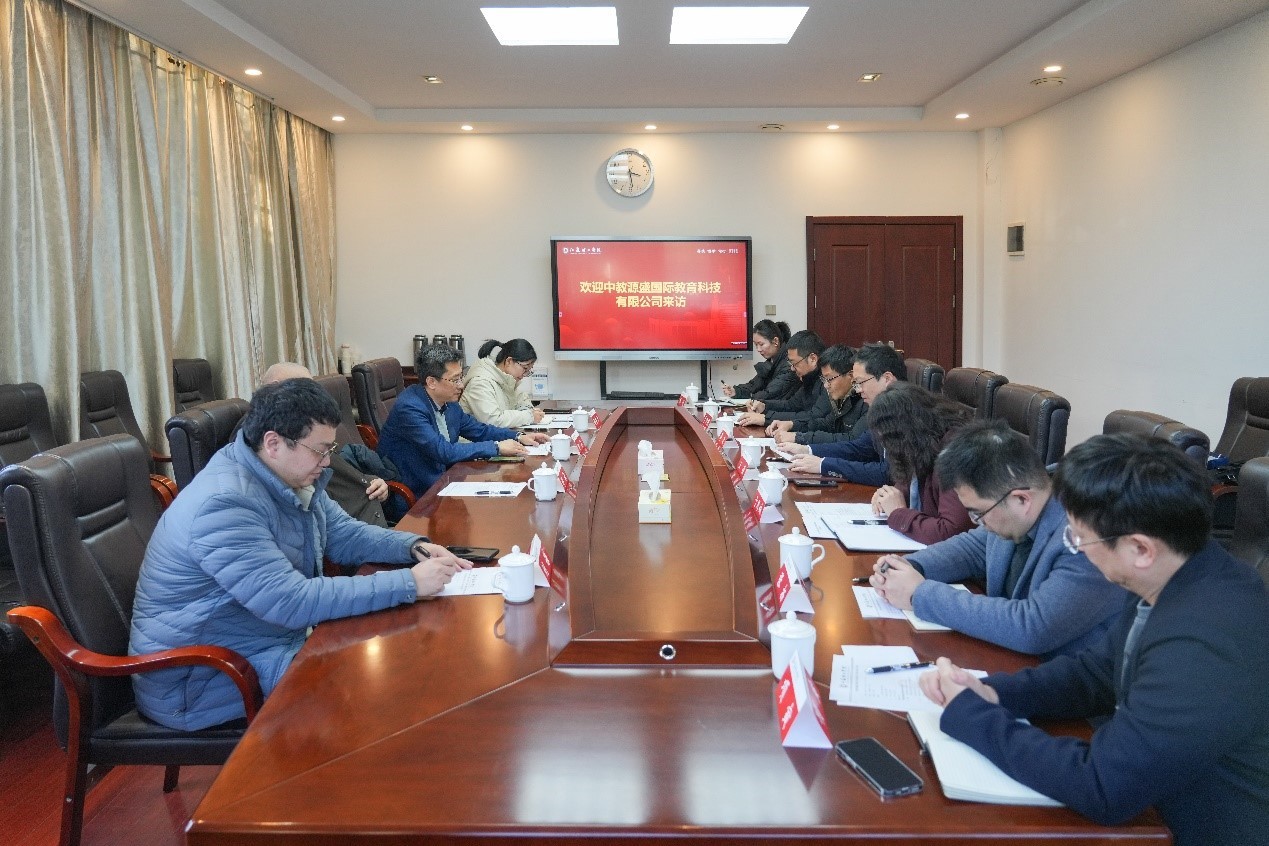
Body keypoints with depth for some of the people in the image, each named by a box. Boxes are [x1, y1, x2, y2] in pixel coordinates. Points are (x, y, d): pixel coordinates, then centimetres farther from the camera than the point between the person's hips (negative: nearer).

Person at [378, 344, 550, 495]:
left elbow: (479, 430, 18)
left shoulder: (448, 403, 5)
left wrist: (519, 437, 3)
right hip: (414, 496, -8)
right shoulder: (408, 408, -20)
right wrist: (497, 447, -21)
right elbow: (443, 451, -27)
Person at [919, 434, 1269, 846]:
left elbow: (1099, 788, -28)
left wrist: (968, 714, -17)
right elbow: (1094, 672, 6)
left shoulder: (1201, 650, -33)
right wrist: (992, 692, -9)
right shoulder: (1180, 579, -6)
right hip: (1154, 804, 7)